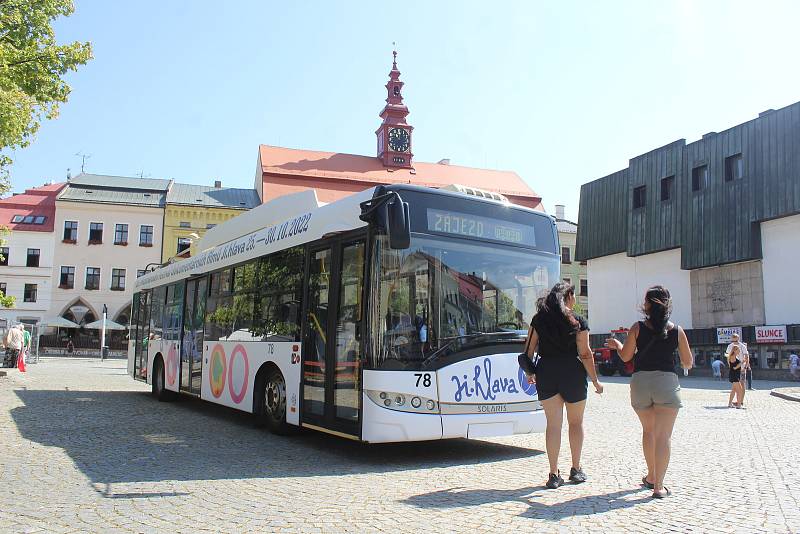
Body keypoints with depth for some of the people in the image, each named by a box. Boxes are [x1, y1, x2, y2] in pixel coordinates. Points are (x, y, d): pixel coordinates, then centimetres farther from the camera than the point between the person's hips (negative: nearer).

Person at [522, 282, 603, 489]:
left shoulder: (538, 319, 6)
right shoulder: (578, 321, -3)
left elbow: (529, 349, 6)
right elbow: (585, 354, -6)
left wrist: (530, 372, 18)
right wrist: (595, 381, 0)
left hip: (546, 373, 2)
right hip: (572, 373, -2)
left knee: (553, 423, 5)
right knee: (576, 422, 15)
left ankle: (554, 475, 3)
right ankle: (576, 470, 24)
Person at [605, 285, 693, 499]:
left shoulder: (638, 327, -2)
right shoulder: (676, 330, 0)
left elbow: (626, 356, 3)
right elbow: (688, 363, 6)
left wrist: (616, 344, 23)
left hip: (640, 382, 2)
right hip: (667, 382, -1)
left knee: (648, 430, 20)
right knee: (663, 436, 0)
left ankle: (651, 476, 33)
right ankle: (658, 486, -3)